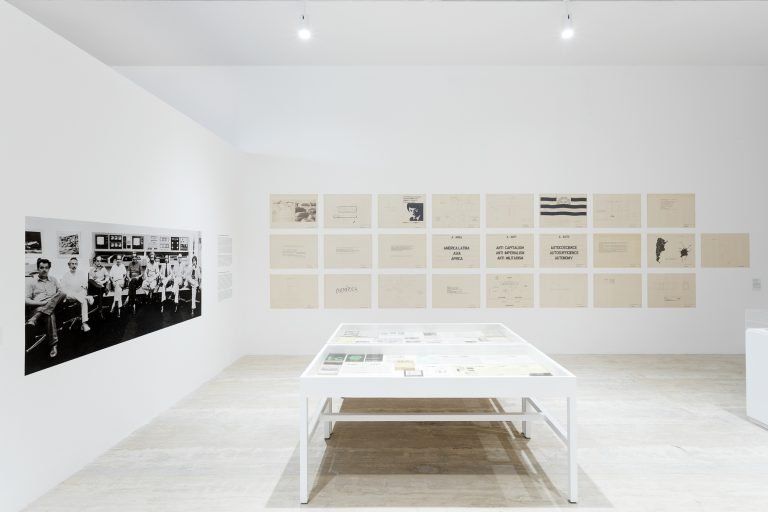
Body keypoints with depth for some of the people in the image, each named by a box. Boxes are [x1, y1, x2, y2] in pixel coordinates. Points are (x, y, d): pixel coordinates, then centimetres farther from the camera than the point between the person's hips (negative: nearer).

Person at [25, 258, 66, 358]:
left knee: (62, 294, -34)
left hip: (55, 305, 3)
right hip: (39, 307, -3)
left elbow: (60, 292, 19)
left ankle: (35, 317, -41)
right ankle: (54, 345, -44)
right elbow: (26, 300, 3)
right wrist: (41, 303, -14)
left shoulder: (53, 279, 23)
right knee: (50, 315, -39)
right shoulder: (31, 281, 11)